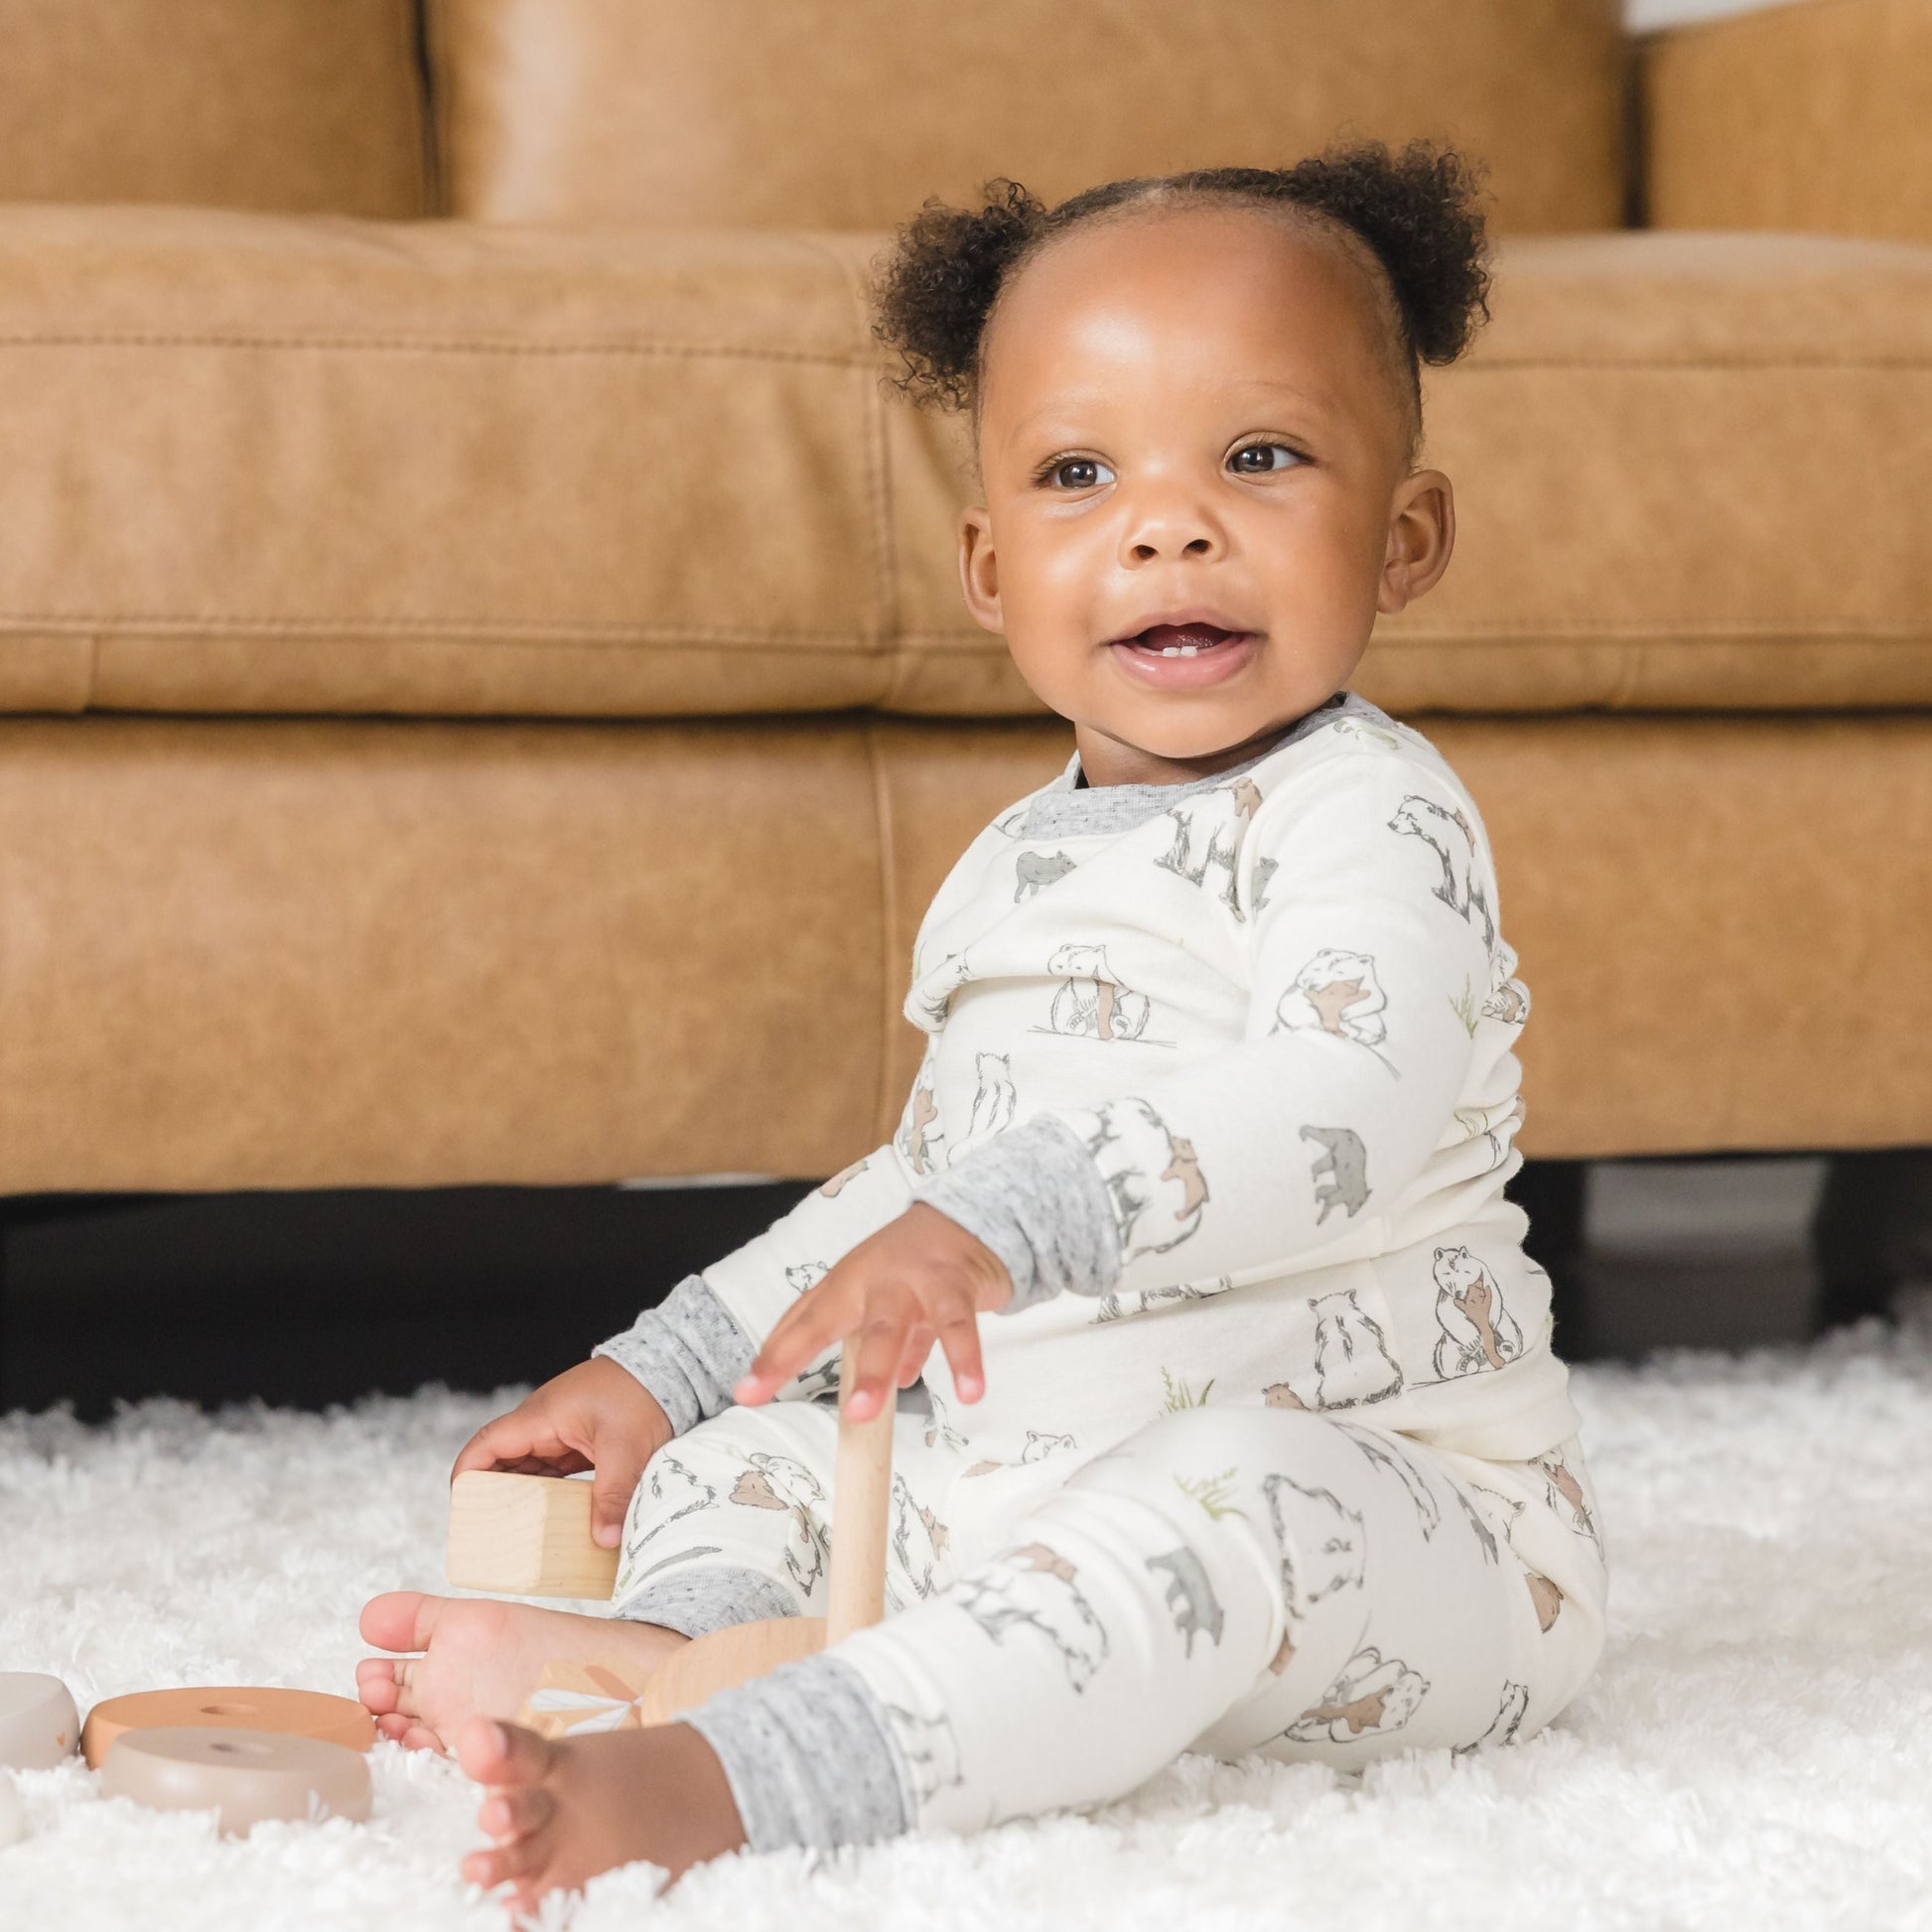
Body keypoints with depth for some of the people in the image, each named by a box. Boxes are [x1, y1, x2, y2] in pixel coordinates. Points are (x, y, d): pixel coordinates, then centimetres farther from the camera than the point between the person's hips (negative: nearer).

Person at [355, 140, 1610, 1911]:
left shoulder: (1367, 813, -10)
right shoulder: (1015, 871, 17)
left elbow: (1344, 1109, -30)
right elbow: (927, 1175, 30)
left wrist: (1014, 1218, -43)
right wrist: (660, 1367, 24)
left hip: (1388, 1511, -8)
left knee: (1225, 1495, -38)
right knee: (741, 1458, 8)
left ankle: (726, 1780, -51)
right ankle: (685, 1650, -28)